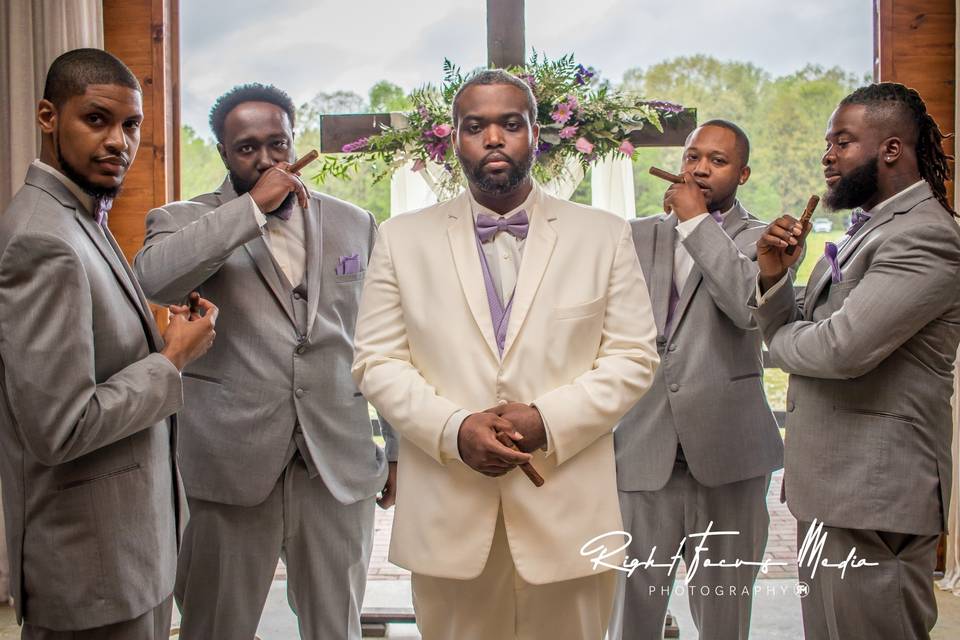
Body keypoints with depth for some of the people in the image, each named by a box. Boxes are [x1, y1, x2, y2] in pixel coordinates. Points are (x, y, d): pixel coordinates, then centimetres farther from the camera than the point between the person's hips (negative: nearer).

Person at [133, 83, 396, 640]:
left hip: (340, 465, 2)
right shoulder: (185, 222, 3)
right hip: (229, 465, -2)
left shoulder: (354, 224, 9)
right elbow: (155, 278, -21)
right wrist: (253, 207, -18)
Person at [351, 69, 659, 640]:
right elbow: (378, 361, 3)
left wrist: (548, 420, -14)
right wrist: (453, 429, -13)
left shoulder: (605, 236, 5)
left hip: (566, 510, 0)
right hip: (446, 511, 1)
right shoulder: (403, 239, 6)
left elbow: (633, 357, 1)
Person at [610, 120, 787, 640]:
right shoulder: (638, 235, 14)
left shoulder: (762, 239, 3)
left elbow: (750, 305, -19)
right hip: (643, 446, 2)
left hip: (724, 446, -2)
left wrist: (696, 220, -10)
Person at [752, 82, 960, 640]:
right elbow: (793, 332, 15)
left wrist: (781, 339, -5)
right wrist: (774, 275, -4)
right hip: (833, 487, 10)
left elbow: (840, 347, -26)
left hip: (873, 494, -10)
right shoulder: (866, 229, 16)